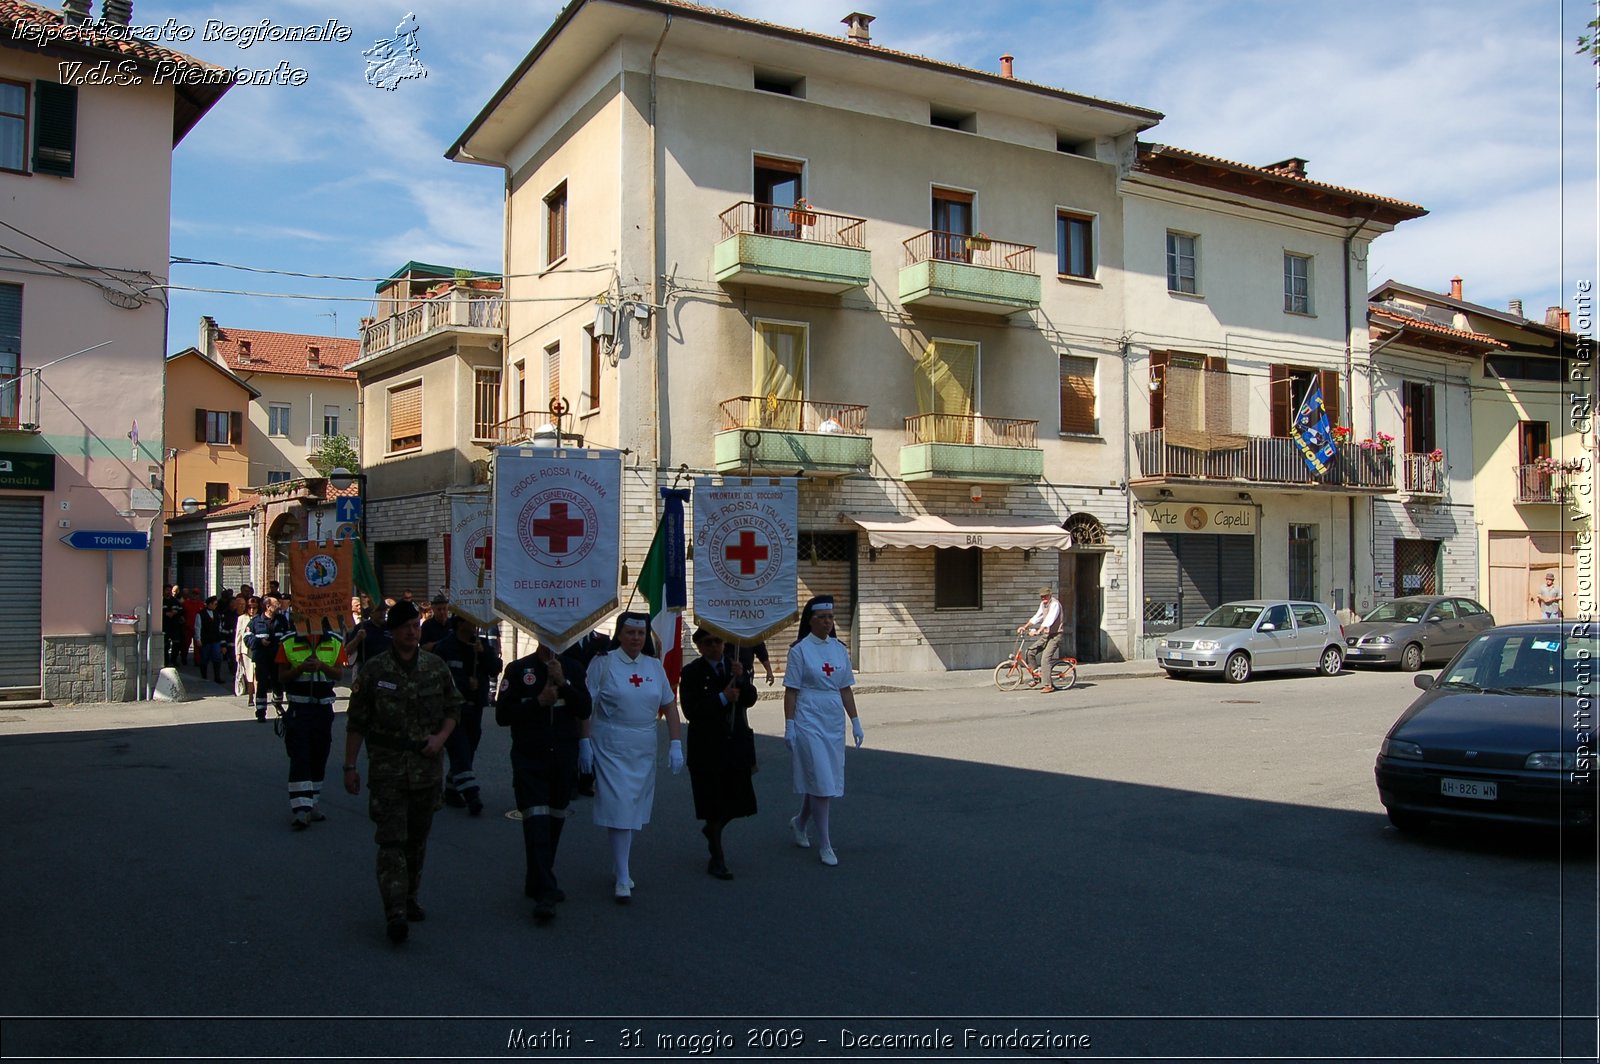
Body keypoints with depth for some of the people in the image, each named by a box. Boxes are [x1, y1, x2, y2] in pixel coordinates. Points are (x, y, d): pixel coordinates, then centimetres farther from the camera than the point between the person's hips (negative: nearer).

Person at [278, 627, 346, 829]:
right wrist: (301, 668, -21)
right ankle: (300, 809, -10)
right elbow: (282, 675, -2)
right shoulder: (288, 643, -2)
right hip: (298, 708, -3)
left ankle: (312, 804, 24)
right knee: (299, 758, -8)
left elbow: (340, 674, -2)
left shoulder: (335, 642, 3)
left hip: (324, 708, 3)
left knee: (319, 758, 11)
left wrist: (322, 665, -21)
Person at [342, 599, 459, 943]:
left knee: (417, 838, 13)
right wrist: (350, 765, -2)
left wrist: (441, 737, -5)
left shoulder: (437, 667, 5)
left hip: (428, 768, 3)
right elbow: (357, 721, 0)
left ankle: (410, 898, 29)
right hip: (387, 769, -3)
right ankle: (395, 913, -10)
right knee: (392, 840, -9)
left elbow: (454, 708, 14)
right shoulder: (373, 670, -3)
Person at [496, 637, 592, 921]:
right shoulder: (518, 669, -1)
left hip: (564, 759, 3)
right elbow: (502, 715, -4)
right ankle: (544, 892, -13)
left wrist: (563, 683, -15)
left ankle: (538, 882, 28)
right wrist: (539, 701, -15)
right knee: (537, 821, -12)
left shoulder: (573, 668, 6)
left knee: (555, 820, 12)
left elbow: (585, 710, -3)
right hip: (529, 760, -3)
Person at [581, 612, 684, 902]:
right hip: (610, 746, -4)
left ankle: (620, 867, 27)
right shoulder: (603, 662, -5)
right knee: (619, 809, -8)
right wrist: (584, 742, -10)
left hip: (645, 748, 5)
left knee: (636, 810, 11)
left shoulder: (654, 666, 7)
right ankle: (622, 879, -1)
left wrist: (675, 744, 3)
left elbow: (670, 705, 9)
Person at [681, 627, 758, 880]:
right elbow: (690, 711, -16)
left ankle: (712, 829, 40)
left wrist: (740, 679, -21)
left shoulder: (735, 666, 5)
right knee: (713, 803, 5)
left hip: (737, 743, 4)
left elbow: (750, 699, -5)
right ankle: (717, 859, 18)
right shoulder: (691, 672, -7)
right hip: (707, 747, -4)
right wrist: (722, 698, -21)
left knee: (739, 801, 10)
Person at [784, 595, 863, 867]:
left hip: (834, 722, 6)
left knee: (828, 780, 11)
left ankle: (799, 823, 35)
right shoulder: (800, 649, -7)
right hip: (809, 720, -6)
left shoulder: (839, 649, 8)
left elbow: (846, 689, 13)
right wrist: (789, 726, -10)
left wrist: (855, 721, 11)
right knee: (820, 781, -6)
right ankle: (825, 845, 3)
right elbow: (791, 691, -7)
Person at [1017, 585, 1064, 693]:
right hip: (1046, 635, 8)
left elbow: (1049, 619, -27)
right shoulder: (1043, 604, 12)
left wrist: (1038, 631, -36)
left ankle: (1047, 685, -16)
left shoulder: (1055, 604, -16)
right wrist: (1025, 627, 9)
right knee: (1030, 651, -2)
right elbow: (1037, 617, 18)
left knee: (1045, 658, -17)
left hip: (1054, 635, -8)